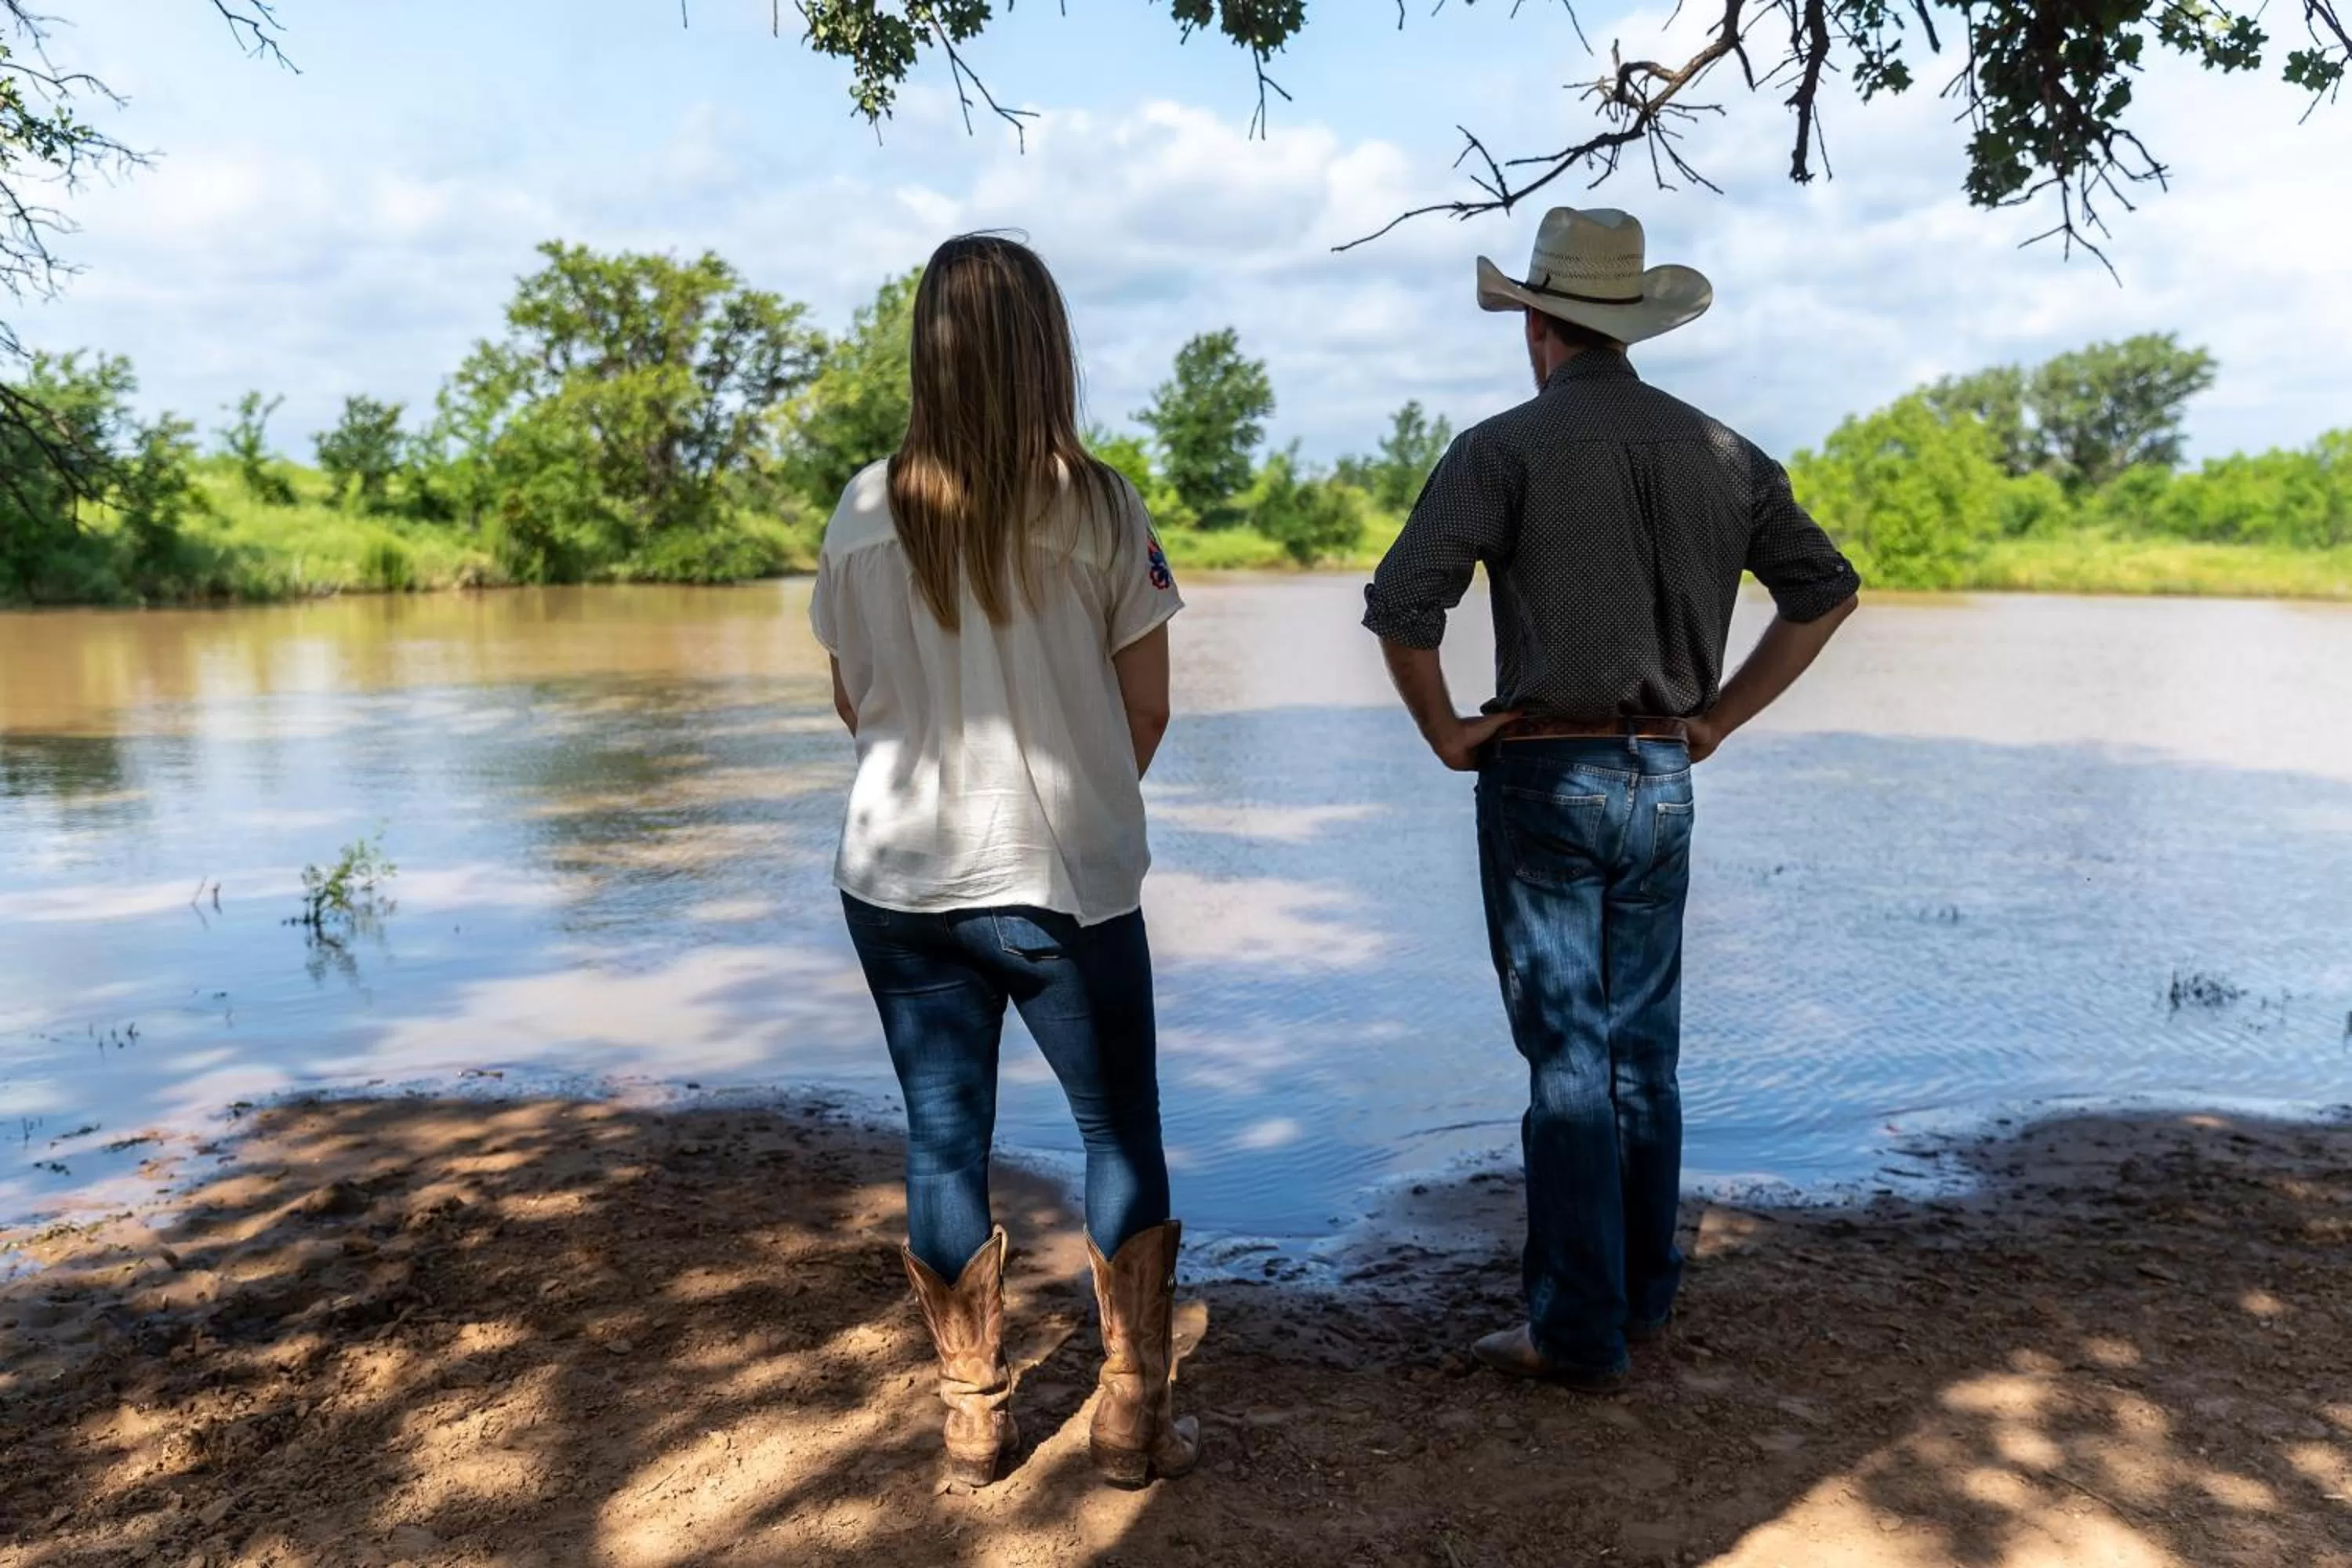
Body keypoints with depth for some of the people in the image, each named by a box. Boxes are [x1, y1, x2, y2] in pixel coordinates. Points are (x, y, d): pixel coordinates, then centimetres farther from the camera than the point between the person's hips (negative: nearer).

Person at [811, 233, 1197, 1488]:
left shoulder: (866, 511, -2)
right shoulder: (1097, 509, -9)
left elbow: (854, 702, 7)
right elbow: (1146, 708, -3)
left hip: (901, 880, 3)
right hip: (1069, 881, -2)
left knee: (944, 1142, 14)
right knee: (1121, 1139, 13)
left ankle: (973, 1420, 26)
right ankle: (1132, 1419, 22)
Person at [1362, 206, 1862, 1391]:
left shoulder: (1506, 447, -9)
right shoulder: (1718, 451, 7)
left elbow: (1402, 602, -20)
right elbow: (1827, 589, 11)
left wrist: (1446, 735, -7)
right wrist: (1716, 718, 12)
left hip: (1543, 774, -5)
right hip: (1663, 781, 5)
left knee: (1567, 1059, 2)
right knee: (1645, 1049, 15)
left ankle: (1577, 1334, 11)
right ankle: (1644, 1296, 28)